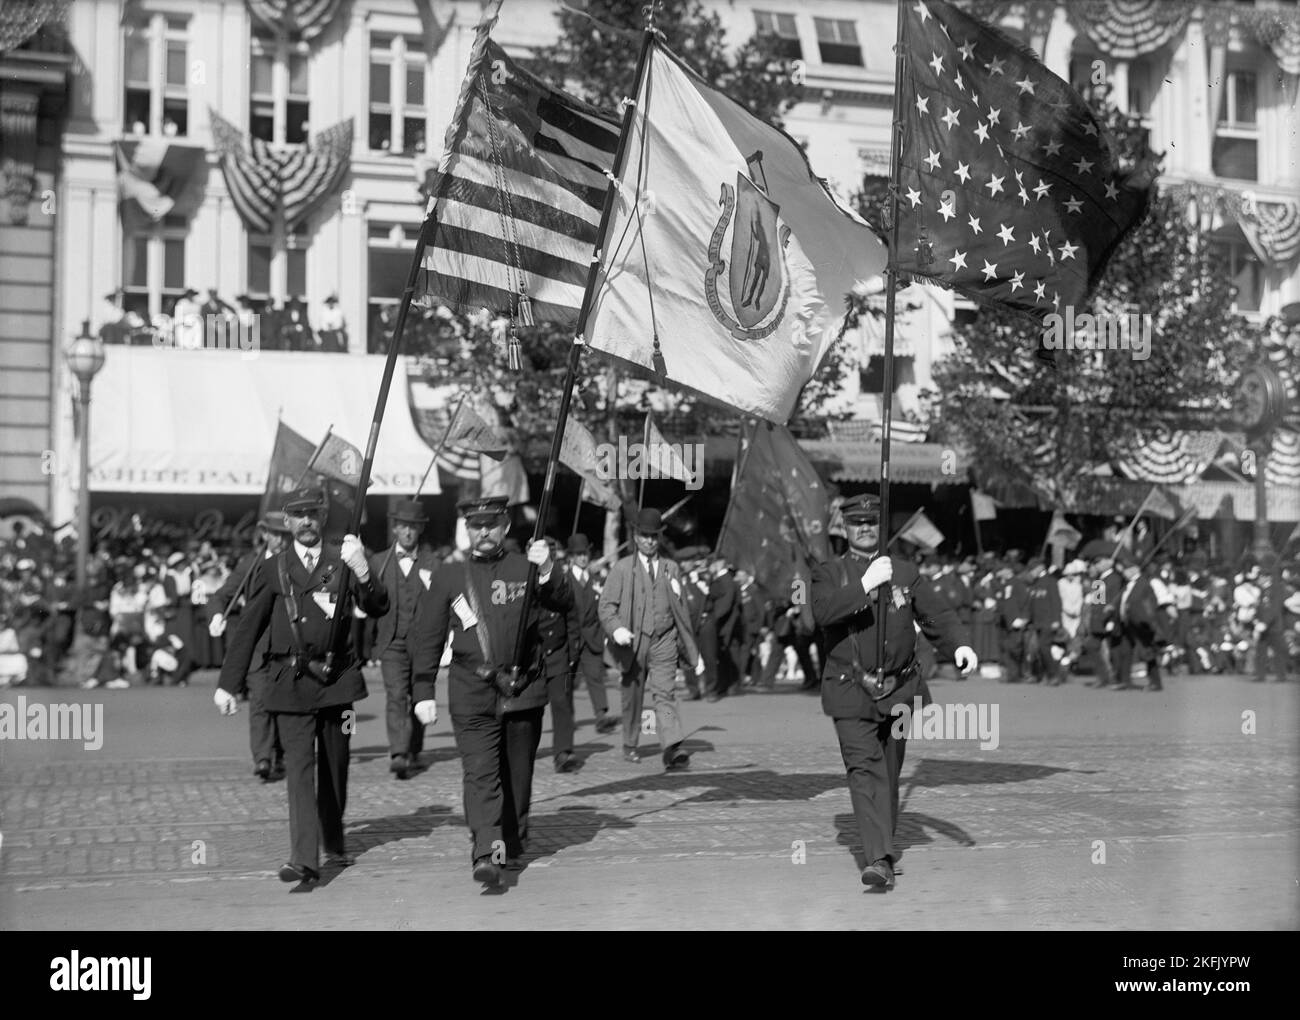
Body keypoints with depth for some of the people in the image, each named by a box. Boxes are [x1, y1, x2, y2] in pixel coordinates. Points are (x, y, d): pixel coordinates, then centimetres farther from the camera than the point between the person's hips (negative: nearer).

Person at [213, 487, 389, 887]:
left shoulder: (341, 562, 7)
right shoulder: (272, 570, 6)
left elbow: (377, 609, -4)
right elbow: (247, 629, 7)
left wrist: (362, 571, -23)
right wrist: (228, 684, 3)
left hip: (336, 677, 2)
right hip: (291, 681, -2)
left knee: (334, 767, 12)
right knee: (299, 766, -11)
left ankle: (333, 844, 32)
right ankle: (304, 859, -17)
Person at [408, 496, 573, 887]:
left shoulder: (526, 569, 8)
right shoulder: (448, 577, 7)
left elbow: (563, 603, -6)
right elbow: (426, 638, 8)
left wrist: (547, 571, -25)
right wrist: (424, 693, 2)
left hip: (523, 691, 1)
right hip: (472, 695, -1)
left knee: (518, 774, 11)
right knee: (480, 773, -14)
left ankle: (514, 845, 28)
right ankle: (485, 853, -22)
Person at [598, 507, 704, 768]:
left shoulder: (671, 569, 13)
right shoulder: (622, 568, 4)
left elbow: (682, 612, 16)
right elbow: (606, 605, -3)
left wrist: (694, 653, 15)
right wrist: (616, 629, -24)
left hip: (664, 642, 1)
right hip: (633, 642, 0)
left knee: (665, 694, -14)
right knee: (632, 697, 10)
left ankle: (672, 749, -25)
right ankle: (629, 745, 28)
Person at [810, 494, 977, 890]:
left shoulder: (906, 572, 11)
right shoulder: (828, 573, 4)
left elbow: (937, 614, 1)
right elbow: (823, 612, -16)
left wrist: (960, 645, -18)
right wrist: (864, 586, -28)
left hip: (899, 691, 3)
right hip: (851, 694, -3)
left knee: (889, 772, 13)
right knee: (864, 770, -15)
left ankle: (885, 845, 31)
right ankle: (879, 859, -23)